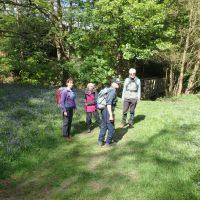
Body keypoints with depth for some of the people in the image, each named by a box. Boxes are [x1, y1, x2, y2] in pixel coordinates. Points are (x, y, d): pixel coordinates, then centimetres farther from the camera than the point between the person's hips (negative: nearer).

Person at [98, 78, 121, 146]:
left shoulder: (109, 90, 12)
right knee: (111, 128, 5)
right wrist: (111, 115, -26)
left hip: (104, 111, 9)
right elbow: (108, 104, -25)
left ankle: (100, 141, 26)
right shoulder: (112, 91, -18)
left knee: (103, 127, 18)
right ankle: (108, 143, 15)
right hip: (108, 112, -9)